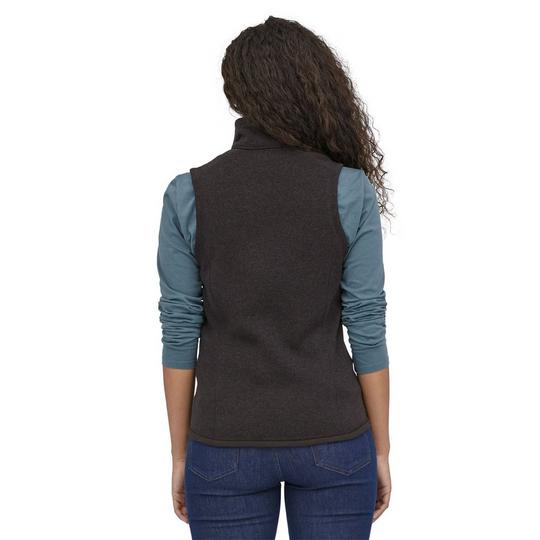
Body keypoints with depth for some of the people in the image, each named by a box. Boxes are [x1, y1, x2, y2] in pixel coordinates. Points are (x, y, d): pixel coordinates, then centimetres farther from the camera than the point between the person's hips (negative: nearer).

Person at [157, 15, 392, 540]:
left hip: (228, 444, 0)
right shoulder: (350, 191, -8)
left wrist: (180, 456, 5)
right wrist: (381, 450, 4)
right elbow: (366, 328, -7)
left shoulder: (187, 195, -7)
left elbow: (180, 333, -5)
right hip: (331, 440, 0)